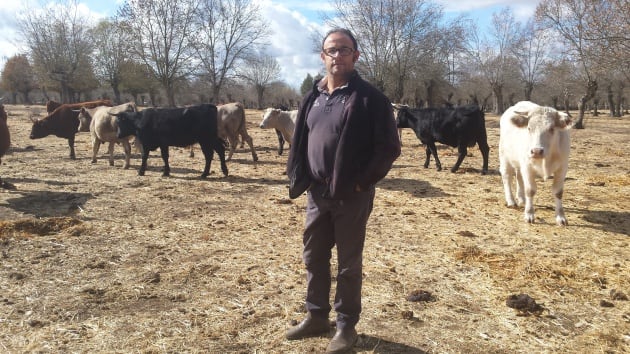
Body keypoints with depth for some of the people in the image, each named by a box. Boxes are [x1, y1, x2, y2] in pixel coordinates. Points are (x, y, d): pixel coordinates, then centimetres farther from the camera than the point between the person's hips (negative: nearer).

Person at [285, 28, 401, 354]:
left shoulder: (370, 98, -9)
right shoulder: (313, 97, 9)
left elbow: (389, 147, -11)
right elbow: (299, 141, 16)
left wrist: (363, 181, -14)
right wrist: (298, 178, 5)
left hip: (351, 196, -6)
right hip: (316, 194, 6)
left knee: (348, 263, 7)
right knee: (314, 257, 15)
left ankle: (346, 326, 24)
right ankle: (316, 316, 34)